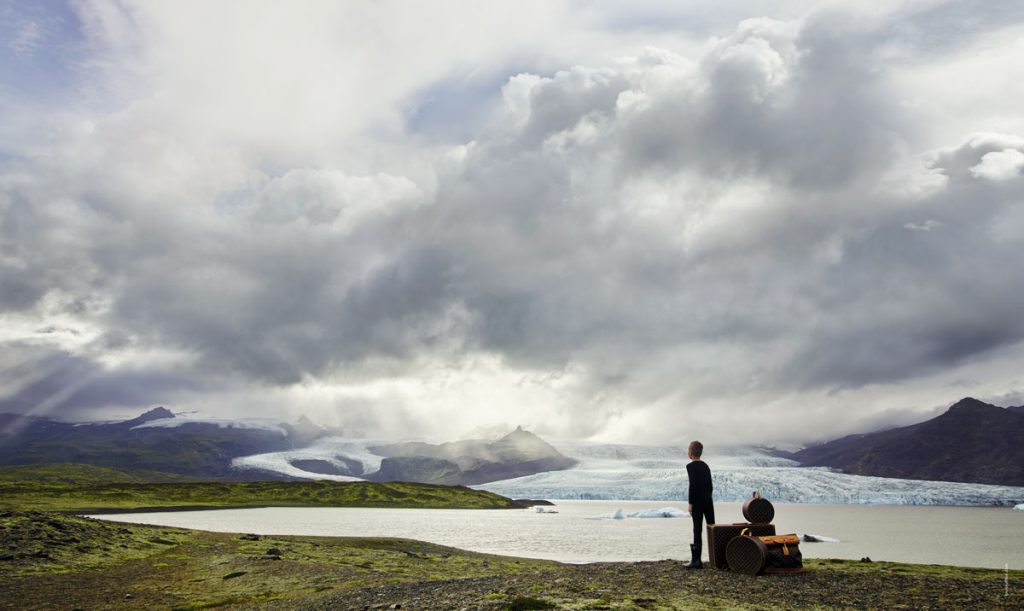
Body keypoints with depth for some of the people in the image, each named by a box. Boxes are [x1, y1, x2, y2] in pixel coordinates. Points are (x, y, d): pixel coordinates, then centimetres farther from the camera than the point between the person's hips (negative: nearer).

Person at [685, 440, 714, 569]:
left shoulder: (691, 466, -10)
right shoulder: (705, 466, 13)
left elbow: (693, 485, -16)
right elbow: (710, 485, 15)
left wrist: (690, 503, -12)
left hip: (698, 501, -7)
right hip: (709, 500, 7)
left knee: (697, 530, -5)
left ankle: (696, 560, -5)